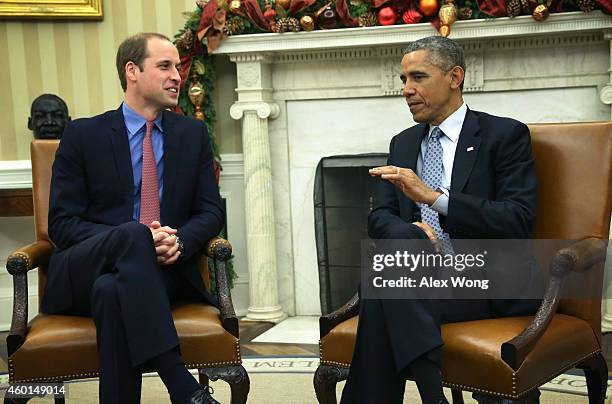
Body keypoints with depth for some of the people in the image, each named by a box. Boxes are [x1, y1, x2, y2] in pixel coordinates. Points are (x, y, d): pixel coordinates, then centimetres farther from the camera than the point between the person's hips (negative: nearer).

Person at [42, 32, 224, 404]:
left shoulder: (192, 134, 13)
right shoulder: (83, 135, 5)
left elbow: (211, 212, 11)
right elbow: (61, 223, 0)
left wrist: (178, 240, -14)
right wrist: (136, 238, -17)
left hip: (165, 271, 1)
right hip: (83, 275, -1)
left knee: (113, 290, -36)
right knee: (131, 234, -37)